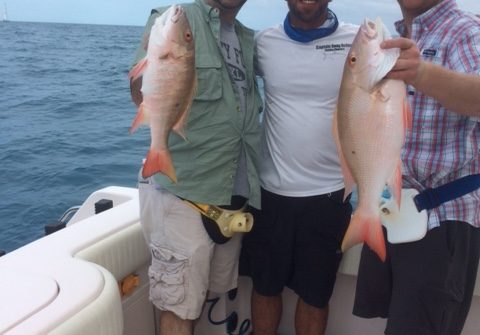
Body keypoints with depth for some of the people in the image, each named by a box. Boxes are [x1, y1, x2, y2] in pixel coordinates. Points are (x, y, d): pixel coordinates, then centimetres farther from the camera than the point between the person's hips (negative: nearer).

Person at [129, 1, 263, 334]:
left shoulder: (250, 40, 12)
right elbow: (142, 94, -17)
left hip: (236, 195, 6)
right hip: (185, 194, -6)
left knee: (210, 291, 20)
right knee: (178, 305, 2)